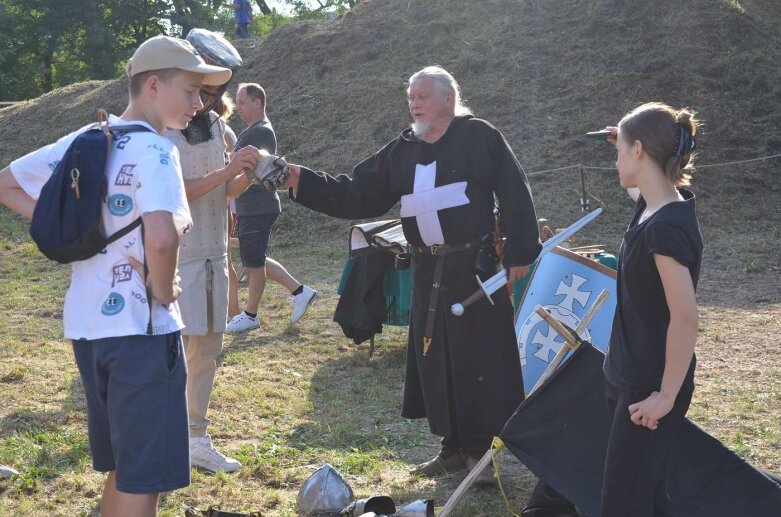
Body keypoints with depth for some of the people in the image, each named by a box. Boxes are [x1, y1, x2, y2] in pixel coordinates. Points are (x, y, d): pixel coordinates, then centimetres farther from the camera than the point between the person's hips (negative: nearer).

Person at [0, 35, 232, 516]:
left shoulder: (85, 139, 9)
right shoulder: (154, 149, -15)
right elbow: (162, 237, -33)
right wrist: (162, 293, -14)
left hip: (87, 323, 8)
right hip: (140, 327, -8)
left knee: (122, 466, 21)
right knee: (145, 477, 1)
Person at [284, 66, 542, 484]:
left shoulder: (479, 136, -4)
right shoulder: (402, 150, 12)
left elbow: (514, 194, -8)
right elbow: (358, 195, 9)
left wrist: (520, 252, -12)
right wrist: (303, 181, -2)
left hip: (475, 267, -6)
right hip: (428, 272, 6)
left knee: (481, 358, -3)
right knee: (435, 359, 9)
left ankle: (481, 449, 8)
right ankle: (454, 446, 21)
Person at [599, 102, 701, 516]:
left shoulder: (666, 227, -26)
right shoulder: (652, 207, 1)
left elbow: (685, 318, -26)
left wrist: (667, 397, -20)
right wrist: (626, 139, 10)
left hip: (650, 389, -9)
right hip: (628, 378, 9)